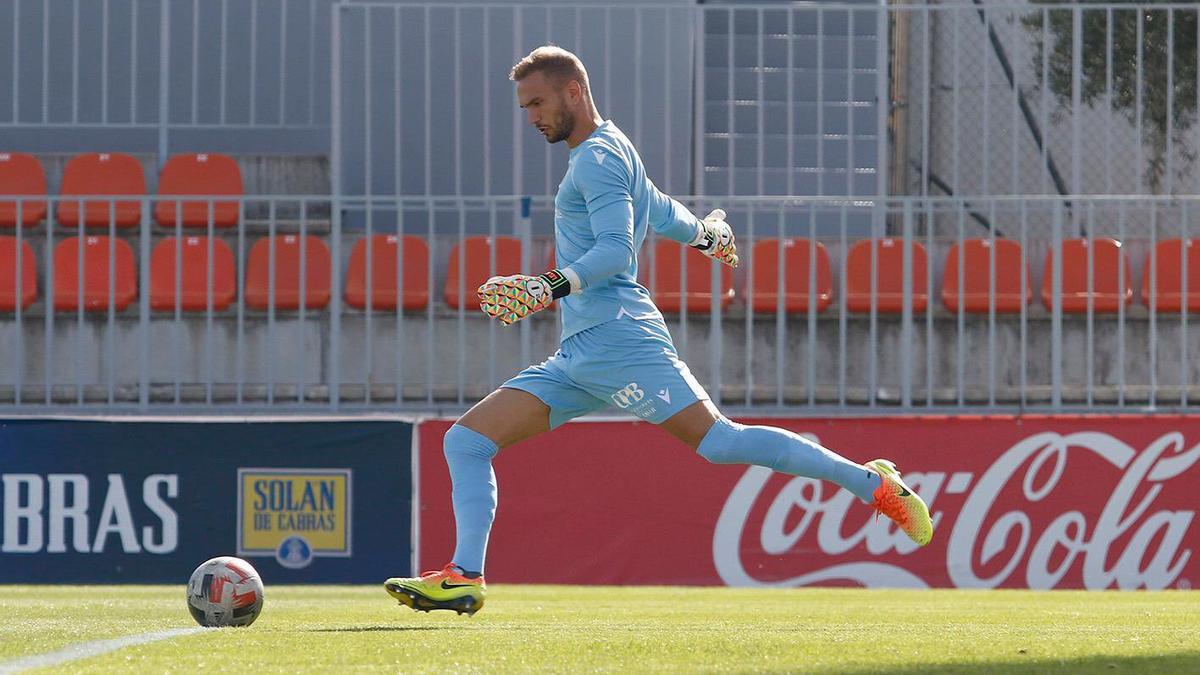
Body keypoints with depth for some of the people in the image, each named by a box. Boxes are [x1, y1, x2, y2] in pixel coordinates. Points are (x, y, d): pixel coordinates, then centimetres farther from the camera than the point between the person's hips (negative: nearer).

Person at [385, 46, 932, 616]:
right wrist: (706, 233, 62)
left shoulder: (598, 157, -5)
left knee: (720, 441, -18)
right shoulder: (600, 155, 25)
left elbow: (617, 250, -18)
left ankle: (871, 483, -11)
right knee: (466, 442, 0)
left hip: (618, 338, -10)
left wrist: (557, 285, -33)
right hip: (578, 357, 10)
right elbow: (666, 215, 41)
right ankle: (465, 578, -8)